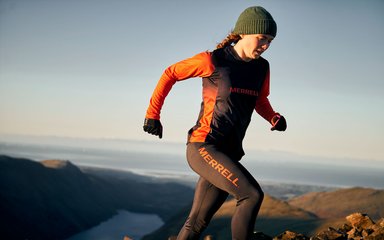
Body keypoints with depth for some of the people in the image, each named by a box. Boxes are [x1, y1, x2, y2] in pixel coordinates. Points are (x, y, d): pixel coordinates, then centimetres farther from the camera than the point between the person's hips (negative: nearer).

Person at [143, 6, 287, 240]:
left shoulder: (262, 67, 10)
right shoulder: (213, 60, -6)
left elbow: (260, 101, 25)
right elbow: (170, 74, 5)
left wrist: (275, 118, 4)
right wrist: (153, 113, 4)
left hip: (228, 153, 6)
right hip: (203, 146, -6)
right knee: (252, 194, -23)